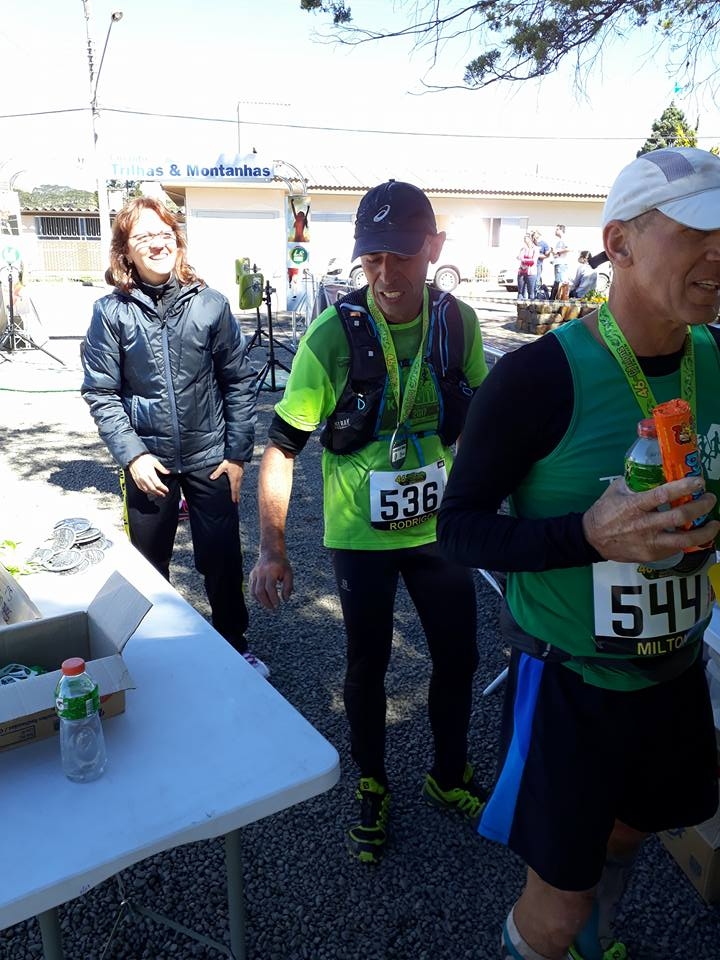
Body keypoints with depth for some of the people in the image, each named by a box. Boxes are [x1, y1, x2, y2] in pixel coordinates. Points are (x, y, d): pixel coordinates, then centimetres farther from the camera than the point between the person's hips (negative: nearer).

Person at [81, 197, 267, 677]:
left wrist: (238, 453, -5)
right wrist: (132, 455, -12)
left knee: (223, 558, 7)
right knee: (148, 564, 14)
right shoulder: (111, 311, -4)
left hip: (211, 457, 0)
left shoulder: (210, 303, -4)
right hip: (148, 460, 1)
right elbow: (101, 393, -3)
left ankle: (235, 644, 31)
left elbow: (240, 381, -2)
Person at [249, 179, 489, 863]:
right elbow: (282, 448, -14)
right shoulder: (333, 336, -18)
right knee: (367, 667, 13)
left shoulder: (458, 324, -7)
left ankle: (449, 776, 43)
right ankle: (371, 787, 40)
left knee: (458, 658, 16)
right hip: (361, 534, -3)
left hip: (438, 526, 4)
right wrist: (272, 549, -16)